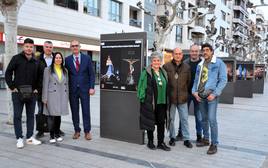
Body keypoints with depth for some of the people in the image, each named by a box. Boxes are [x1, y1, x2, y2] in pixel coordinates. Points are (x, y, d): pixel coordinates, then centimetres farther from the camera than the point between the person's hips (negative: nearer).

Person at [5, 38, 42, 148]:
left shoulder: (36, 62, 8)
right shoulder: (16, 58, -2)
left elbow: (39, 76, 17)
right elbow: (8, 73, -3)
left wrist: (36, 88, 7)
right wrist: (12, 87, -8)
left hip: (31, 93, 4)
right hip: (18, 93, -3)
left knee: (31, 115, 9)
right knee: (17, 116, 1)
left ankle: (29, 137, 18)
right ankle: (19, 138, 9)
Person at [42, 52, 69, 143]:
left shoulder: (65, 70, 13)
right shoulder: (48, 69, 0)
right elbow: (45, 84, -3)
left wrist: (67, 97, 10)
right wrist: (45, 98, -7)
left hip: (62, 96, 4)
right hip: (52, 96, -4)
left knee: (58, 115, 10)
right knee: (52, 116, -3)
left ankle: (57, 134, 20)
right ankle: (52, 136, 7)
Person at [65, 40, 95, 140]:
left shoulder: (87, 58, 2)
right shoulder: (67, 60, 4)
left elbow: (91, 74, 1)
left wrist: (92, 87, -7)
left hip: (84, 89, -1)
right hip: (72, 89, 1)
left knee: (86, 111, 2)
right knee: (74, 111, 7)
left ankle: (87, 131, 11)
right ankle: (77, 131, 19)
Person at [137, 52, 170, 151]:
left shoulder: (163, 72, 13)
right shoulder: (146, 72, -6)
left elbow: (166, 86, 17)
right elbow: (142, 87, -7)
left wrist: (166, 100, 14)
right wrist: (142, 98, -12)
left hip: (161, 102, 5)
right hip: (150, 102, -5)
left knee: (161, 122, 9)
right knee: (150, 122, 6)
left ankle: (161, 143, 20)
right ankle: (150, 142, 21)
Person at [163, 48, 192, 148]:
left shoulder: (187, 67, 5)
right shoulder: (166, 66, -3)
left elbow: (189, 81, 14)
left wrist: (184, 92, 11)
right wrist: (166, 93, 2)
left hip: (182, 98, 1)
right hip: (170, 97, -1)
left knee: (184, 119, 5)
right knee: (171, 119, 10)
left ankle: (186, 139, 16)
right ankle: (172, 137, 25)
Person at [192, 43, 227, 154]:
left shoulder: (219, 63, -1)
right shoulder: (200, 65, 15)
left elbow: (223, 80, -6)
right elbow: (196, 80, 18)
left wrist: (214, 94, -14)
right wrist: (194, 91, 1)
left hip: (211, 95, -5)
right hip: (200, 95, 5)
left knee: (211, 119, -10)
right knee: (204, 118, 13)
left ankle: (214, 144, -1)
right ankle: (206, 139, 27)